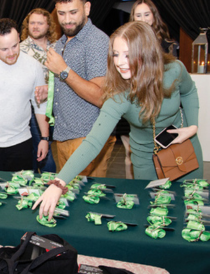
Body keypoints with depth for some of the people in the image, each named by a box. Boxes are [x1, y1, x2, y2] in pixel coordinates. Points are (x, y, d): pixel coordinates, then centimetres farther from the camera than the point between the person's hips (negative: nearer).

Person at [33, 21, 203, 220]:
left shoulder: (174, 70, -24)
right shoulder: (119, 97, -32)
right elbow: (93, 142, -40)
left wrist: (193, 126, -11)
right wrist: (58, 183, -50)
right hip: (146, 156, -2)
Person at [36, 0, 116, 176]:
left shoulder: (98, 41, -14)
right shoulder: (61, 43, 14)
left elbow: (100, 97, -22)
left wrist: (63, 71, -22)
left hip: (87, 139, -8)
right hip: (62, 136, 8)